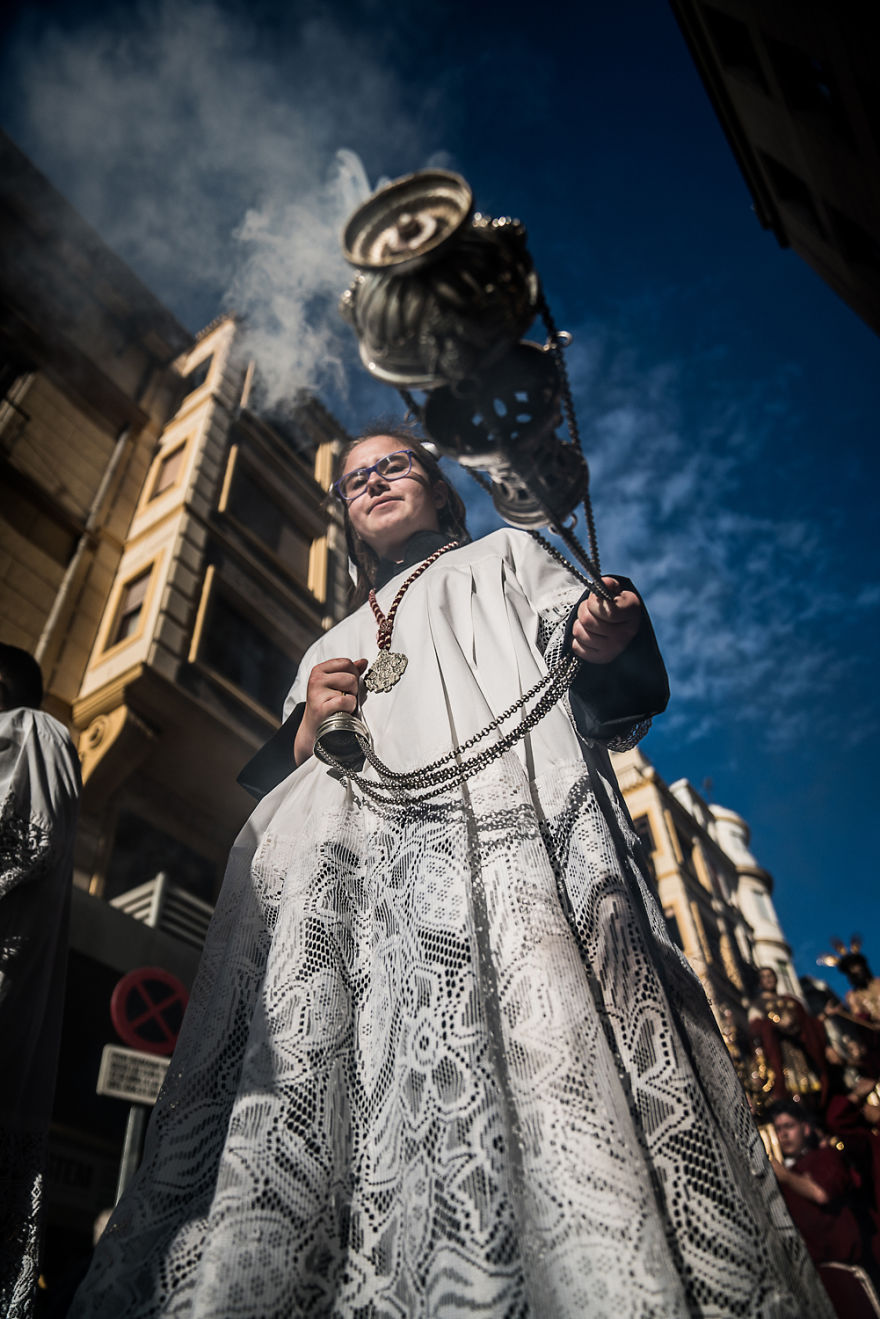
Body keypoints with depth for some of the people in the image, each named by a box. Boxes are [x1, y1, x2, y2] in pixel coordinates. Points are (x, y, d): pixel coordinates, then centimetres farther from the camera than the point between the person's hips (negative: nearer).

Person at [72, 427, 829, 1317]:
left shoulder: (504, 558, 28)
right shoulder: (335, 646, 38)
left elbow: (609, 691, 12)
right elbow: (276, 789, 29)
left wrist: (606, 644, -13)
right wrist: (310, 727, 6)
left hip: (506, 833, -3)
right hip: (355, 877, 4)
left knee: (540, 1047, -25)